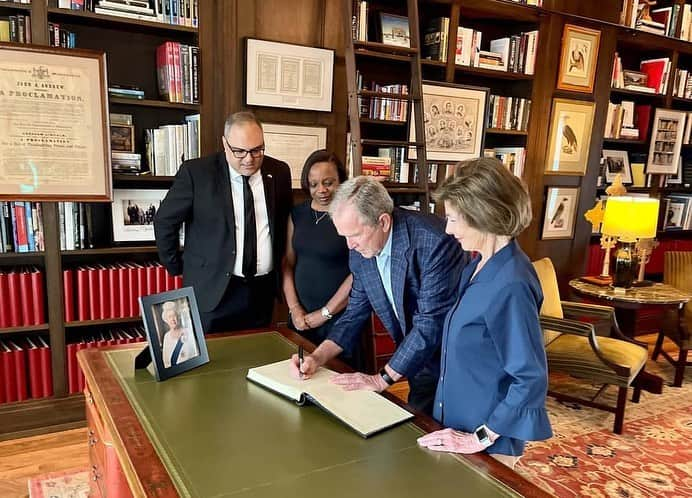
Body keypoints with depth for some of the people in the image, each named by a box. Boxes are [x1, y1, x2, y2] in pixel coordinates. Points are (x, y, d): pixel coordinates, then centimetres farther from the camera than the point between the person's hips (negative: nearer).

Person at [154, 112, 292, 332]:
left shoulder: (279, 172, 1)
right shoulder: (196, 172, -10)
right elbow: (165, 222, -1)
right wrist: (177, 268, 2)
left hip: (263, 290, 3)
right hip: (212, 290, -3)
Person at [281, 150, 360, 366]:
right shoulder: (298, 213, 7)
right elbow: (288, 263, 9)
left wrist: (325, 313, -9)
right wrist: (294, 308, -1)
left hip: (340, 317, -4)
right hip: (301, 318, 5)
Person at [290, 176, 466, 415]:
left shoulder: (434, 242, -28)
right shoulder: (361, 251, -5)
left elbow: (431, 323, -27)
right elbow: (355, 313, 5)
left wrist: (383, 378, -21)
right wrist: (317, 358, -7)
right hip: (420, 364, 6)